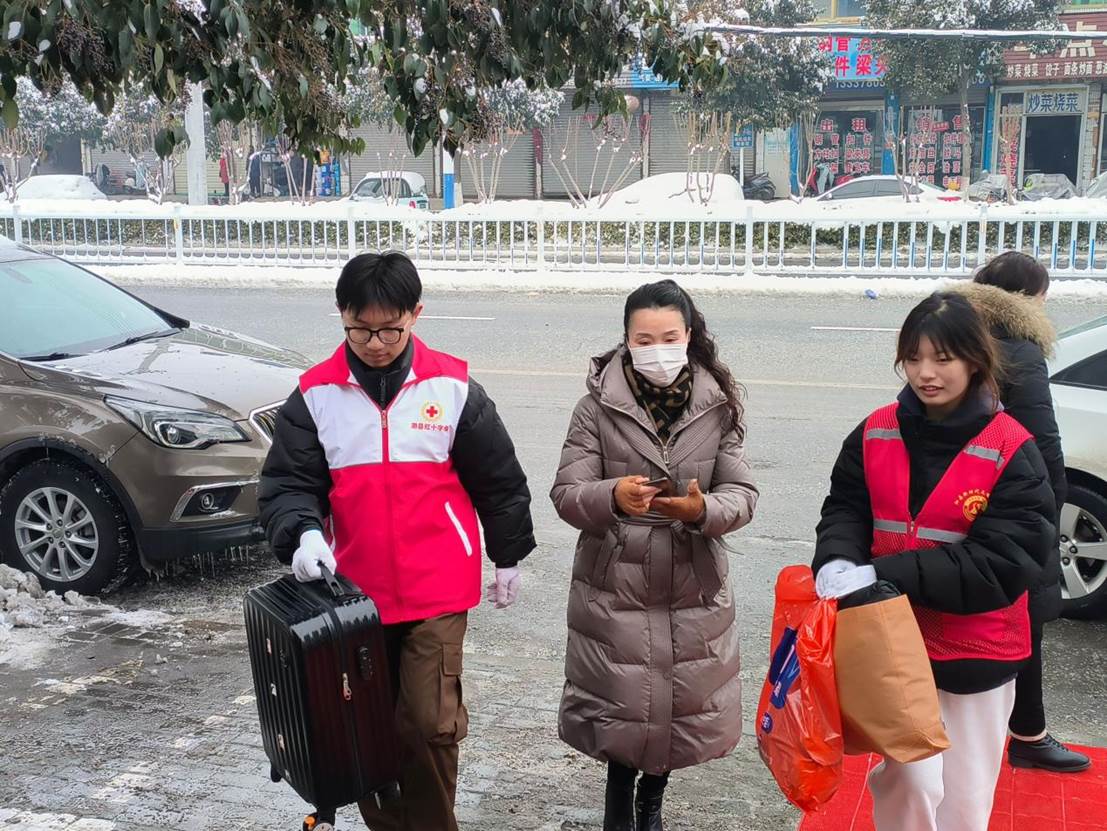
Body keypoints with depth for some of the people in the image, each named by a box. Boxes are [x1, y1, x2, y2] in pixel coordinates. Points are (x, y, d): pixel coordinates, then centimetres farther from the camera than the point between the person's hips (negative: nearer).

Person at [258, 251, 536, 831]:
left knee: (430, 723, -6)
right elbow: (287, 482, -1)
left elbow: (499, 479, 5)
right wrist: (303, 532, -22)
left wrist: (508, 559, 12)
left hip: (437, 592, -2)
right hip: (354, 591, 2)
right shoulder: (316, 395, -1)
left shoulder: (453, 388, -4)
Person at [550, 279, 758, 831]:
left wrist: (701, 510, -26)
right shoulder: (598, 407, -7)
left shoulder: (718, 407, -2)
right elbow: (566, 495, -9)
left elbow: (741, 494, -5)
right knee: (620, 707, 6)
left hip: (694, 591, 2)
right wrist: (613, 496, -30)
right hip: (614, 589, -2)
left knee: (683, 706, 15)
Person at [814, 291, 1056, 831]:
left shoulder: (1012, 451, -14)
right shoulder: (876, 433, -1)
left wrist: (886, 575, -27)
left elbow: (1004, 559, -19)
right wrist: (836, 562, -22)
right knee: (913, 784, 1)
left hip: (975, 650, -1)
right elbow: (844, 509, 3)